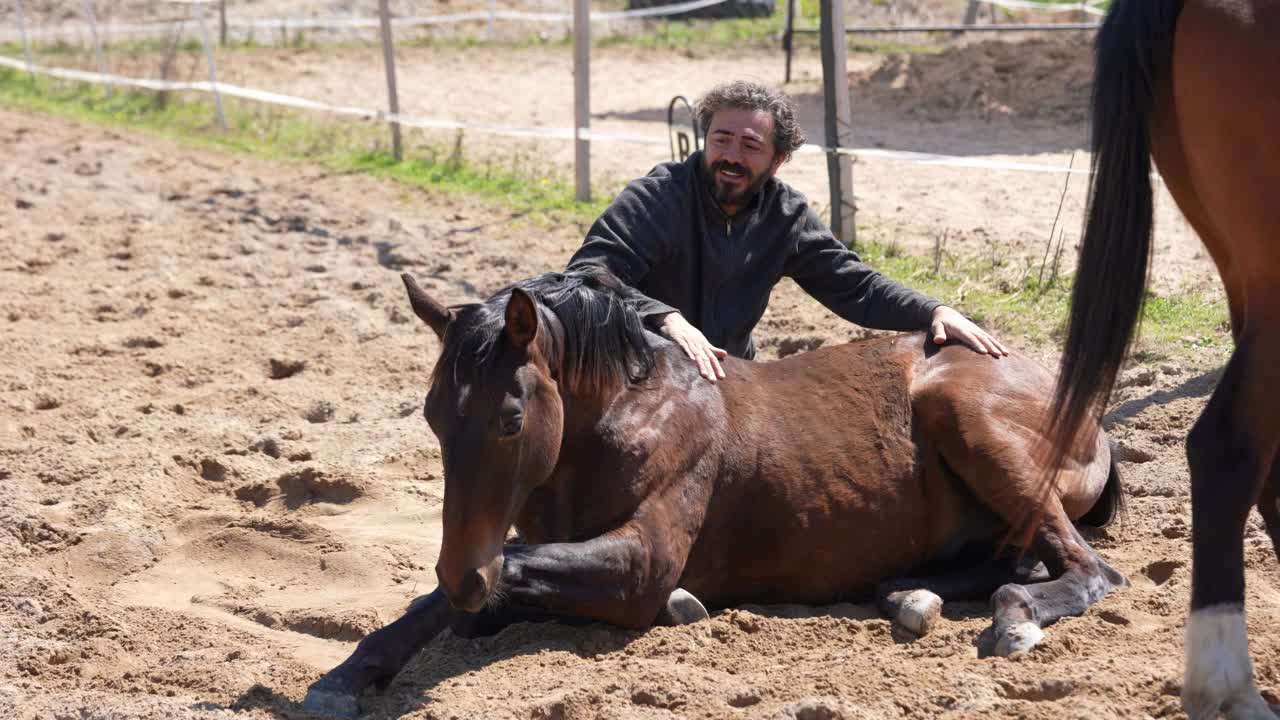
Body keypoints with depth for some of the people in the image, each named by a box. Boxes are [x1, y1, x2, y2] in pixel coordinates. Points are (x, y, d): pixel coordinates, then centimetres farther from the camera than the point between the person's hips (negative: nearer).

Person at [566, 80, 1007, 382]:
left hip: (727, 375, 5)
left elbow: (854, 286, 0)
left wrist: (934, 312, -18)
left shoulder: (786, 215, -3)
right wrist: (665, 318, -49)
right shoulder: (656, 199, -20)